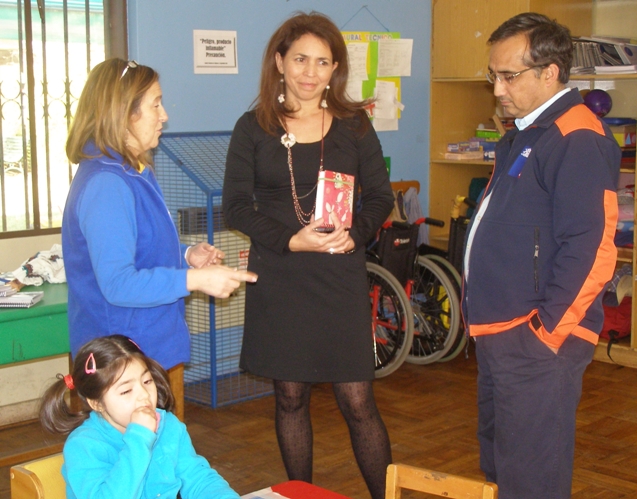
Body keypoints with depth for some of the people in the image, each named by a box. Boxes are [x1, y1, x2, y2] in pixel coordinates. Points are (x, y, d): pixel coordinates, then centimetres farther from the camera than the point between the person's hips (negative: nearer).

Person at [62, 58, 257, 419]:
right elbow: (117, 284, -27)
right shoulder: (106, 185, -22)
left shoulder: (135, 173, 12)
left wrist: (186, 255, 7)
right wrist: (195, 279, -29)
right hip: (132, 360, -10)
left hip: (158, 346, 10)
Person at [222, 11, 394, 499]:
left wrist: (355, 235, -13)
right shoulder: (253, 128, 2)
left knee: (358, 402, -1)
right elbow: (237, 205, -1)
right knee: (291, 397, 10)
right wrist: (291, 240, -16)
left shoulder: (353, 125, 5)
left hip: (341, 277, 0)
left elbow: (380, 196, 7)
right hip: (278, 279, 1)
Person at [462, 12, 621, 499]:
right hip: (499, 333, 10)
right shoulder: (522, 135, 15)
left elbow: (590, 249, -23)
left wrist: (546, 331, -20)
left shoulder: (577, 140, -17)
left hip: (538, 341, -10)